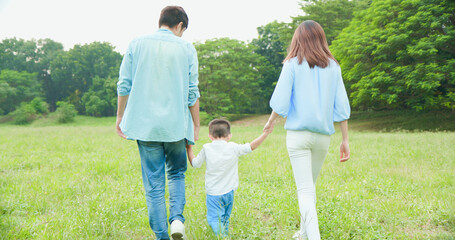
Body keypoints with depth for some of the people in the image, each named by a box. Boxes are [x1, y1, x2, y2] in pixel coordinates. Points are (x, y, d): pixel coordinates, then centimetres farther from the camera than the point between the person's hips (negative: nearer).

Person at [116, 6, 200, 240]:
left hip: (144, 124, 0)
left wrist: (120, 116, 16)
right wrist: (196, 125, 9)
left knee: (154, 183, 6)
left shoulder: (137, 44, 4)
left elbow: (124, 85, 4)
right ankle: (177, 218, -2)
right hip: (176, 124, 0)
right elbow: (192, 93, 1)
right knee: (176, 174, 18)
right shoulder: (186, 48, 1)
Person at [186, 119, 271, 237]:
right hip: (228, 192, 2)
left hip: (213, 193, -2)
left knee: (214, 218, -6)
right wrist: (265, 133, 6)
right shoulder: (233, 148, -5)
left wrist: (189, 149, 22)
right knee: (225, 218, 22)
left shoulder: (206, 148, -3)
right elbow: (251, 147, -1)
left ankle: (222, 234, -29)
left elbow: (195, 163, 7)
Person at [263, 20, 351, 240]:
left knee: (304, 189, -5)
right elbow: (341, 106, 4)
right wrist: (345, 140, 9)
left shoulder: (293, 65, -3)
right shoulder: (333, 67, 5)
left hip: (298, 133, -4)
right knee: (310, 185, 20)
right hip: (323, 135, 4)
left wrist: (270, 122, 13)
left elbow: (280, 102, -7)